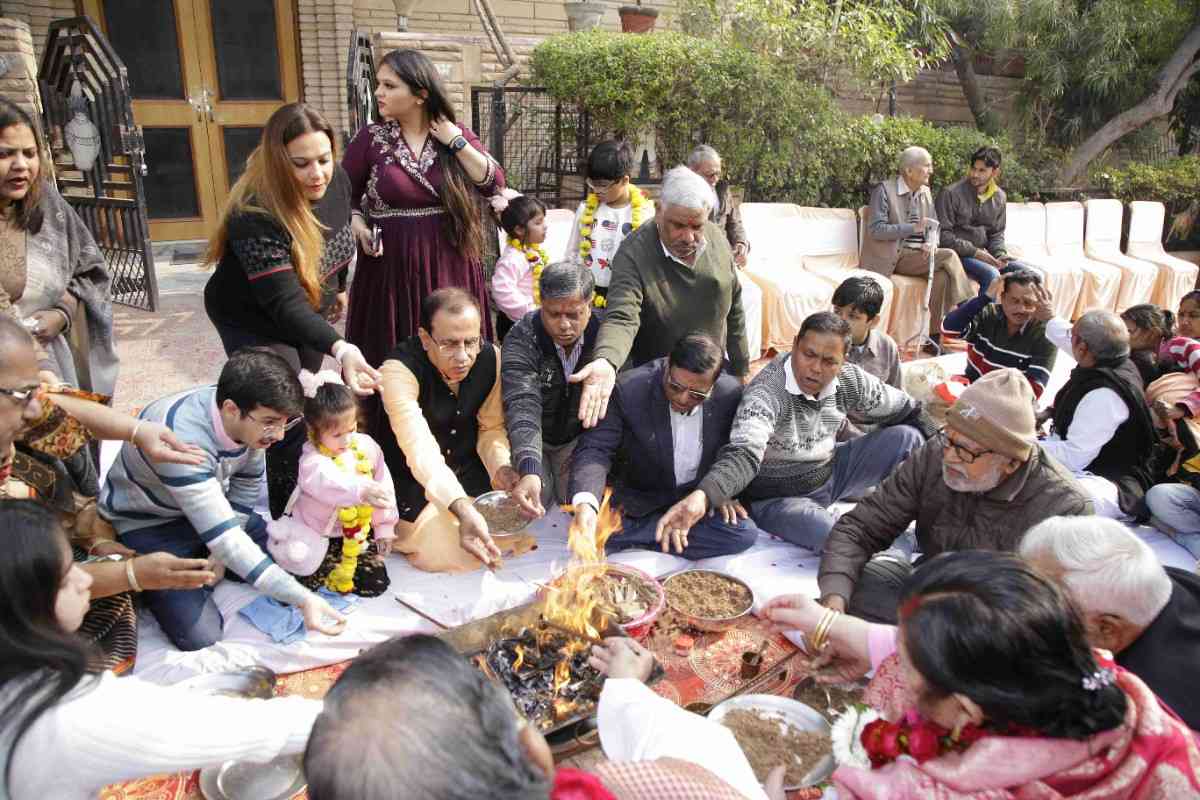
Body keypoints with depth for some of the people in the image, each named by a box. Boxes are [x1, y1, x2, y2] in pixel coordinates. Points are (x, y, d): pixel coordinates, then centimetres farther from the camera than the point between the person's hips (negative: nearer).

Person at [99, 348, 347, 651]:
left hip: (211, 507, 6)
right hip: (148, 523, -6)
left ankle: (204, 561, 13)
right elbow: (223, 537, -40)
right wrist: (301, 598, -44)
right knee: (201, 637, -19)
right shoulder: (182, 439, -38)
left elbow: (247, 484, -1)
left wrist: (221, 554, -6)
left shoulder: (250, 416, -19)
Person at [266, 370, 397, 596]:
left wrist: (384, 527, 5)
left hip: (356, 533, 4)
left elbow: (383, 486, 2)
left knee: (376, 582, -2)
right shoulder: (313, 459, -23)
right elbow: (326, 483, -47)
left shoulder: (366, 446, -7)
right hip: (315, 533, -3)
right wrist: (361, 490, -66)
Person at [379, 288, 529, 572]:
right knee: (448, 551, -19)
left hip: (469, 469, 5)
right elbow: (420, 448, -43)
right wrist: (463, 510, -57)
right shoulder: (399, 370, -30)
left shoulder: (491, 357, -13)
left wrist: (504, 470, -23)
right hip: (414, 482, -4)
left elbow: (491, 427, -1)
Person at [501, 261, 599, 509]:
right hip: (529, 442, -1)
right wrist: (530, 472, -48)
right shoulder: (520, 340, -22)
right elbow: (523, 405, -35)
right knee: (528, 513, -15)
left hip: (579, 440, 2)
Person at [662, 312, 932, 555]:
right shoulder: (766, 392, -30)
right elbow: (743, 455, -46)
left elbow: (908, 410, 6)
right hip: (777, 499, -6)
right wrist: (702, 496, -63)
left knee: (905, 438, -8)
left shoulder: (850, 381, -10)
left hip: (829, 474, 7)